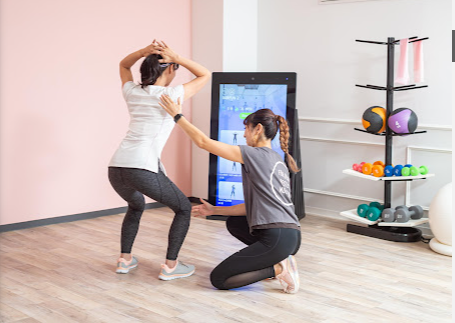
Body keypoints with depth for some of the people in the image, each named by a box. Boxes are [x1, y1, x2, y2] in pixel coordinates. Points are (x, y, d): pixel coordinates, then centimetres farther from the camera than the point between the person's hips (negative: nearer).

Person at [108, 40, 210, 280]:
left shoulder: (132, 92, 17)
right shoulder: (171, 95, 3)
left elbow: (123, 65, 38)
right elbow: (205, 75, 16)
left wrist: (144, 51, 19)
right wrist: (176, 58, 9)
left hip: (116, 168, 6)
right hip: (144, 168, -6)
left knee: (136, 205, 36)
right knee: (184, 208, 17)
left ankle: (125, 259, 31)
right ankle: (170, 266, 12)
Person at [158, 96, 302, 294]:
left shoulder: (257, 154, -6)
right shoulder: (278, 162, 20)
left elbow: (204, 142, -4)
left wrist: (178, 116, 6)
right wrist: (214, 210, 24)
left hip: (278, 239, -9)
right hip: (291, 236, 9)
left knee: (218, 279, -1)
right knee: (234, 223, 31)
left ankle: (277, 269, -7)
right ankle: (278, 259, 13)